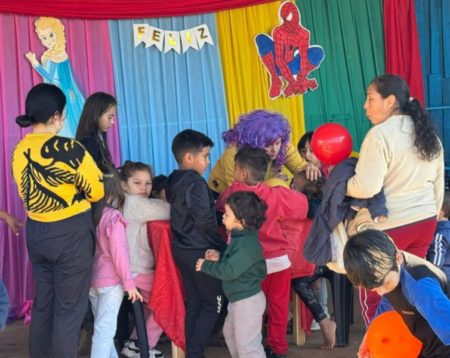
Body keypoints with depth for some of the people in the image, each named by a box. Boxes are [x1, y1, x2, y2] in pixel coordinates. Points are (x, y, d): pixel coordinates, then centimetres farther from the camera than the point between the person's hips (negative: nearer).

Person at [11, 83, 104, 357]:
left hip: (36, 233, 7)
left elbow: (29, 192, 11)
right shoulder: (68, 148, -19)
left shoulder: (19, 151, 0)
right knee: (69, 309, 3)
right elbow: (97, 191, -9)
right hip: (71, 235, -6)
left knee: (43, 303, 18)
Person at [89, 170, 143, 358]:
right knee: (104, 329, -5)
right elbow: (119, 252, -17)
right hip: (110, 281, -7)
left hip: (91, 280, 7)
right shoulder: (113, 217, -16)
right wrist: (128, 282, -10)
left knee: (103, 327, 17)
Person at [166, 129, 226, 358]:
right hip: (199, 251, -9)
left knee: (194, 304, 13)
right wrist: (221, 247, -14)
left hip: (182, 249, 9)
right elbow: (204, 221, -23)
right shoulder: (195, 182, -17)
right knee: (213, 303, 0)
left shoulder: (173, 181, 10)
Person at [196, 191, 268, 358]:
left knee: (247, 344, -4)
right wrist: (219, 257, 1)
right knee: (230, 332, 29)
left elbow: (229, 271, -31)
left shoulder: (247, 244, -27)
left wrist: (205, 266, -18)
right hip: (239, 298, 11)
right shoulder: (240, 238, 5)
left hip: (248, 301, -11)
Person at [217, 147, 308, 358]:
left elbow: (218, 207, 7)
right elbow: (301, 205, 0)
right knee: (278, 306, 13)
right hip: (278, 259, 0)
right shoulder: (275, 195, -11)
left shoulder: (233, 193, -11)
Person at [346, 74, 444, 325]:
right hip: (425, 222, 8)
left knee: (374, 296, 7)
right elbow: (438, 184, 16)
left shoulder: (380, 134, -16)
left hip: (389, 226, -7)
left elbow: (365, 188, -22)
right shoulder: (429, 134, 9)